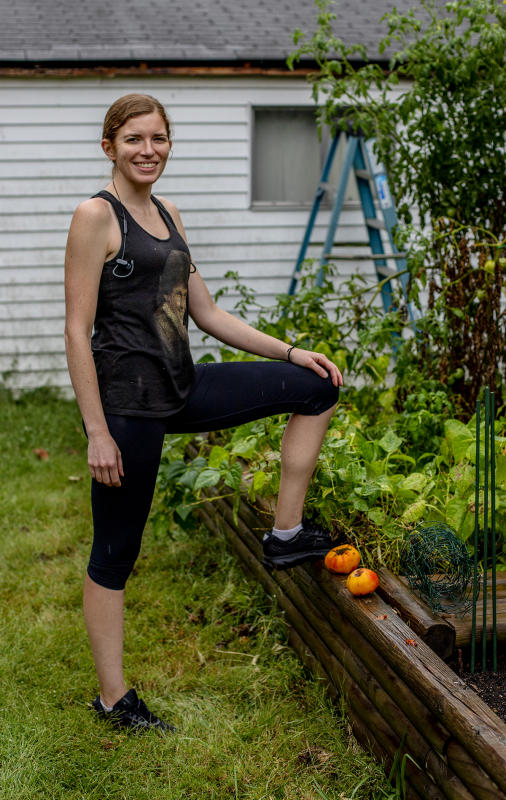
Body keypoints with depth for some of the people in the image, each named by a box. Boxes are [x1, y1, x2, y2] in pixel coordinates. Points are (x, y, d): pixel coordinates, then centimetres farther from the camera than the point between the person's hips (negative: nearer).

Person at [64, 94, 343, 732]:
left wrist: (290, 352, 11)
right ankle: (112, 698, 18)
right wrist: (97, 432, -17)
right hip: (126, 398, -8)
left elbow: (206, 314, 17)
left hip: (181, 388, 8)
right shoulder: (96, 215, -11)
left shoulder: (168, 216, 13)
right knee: (115, 552, 2)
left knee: (316, 387, 9)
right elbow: (77, 331, -14)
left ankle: (285, 535, 13)